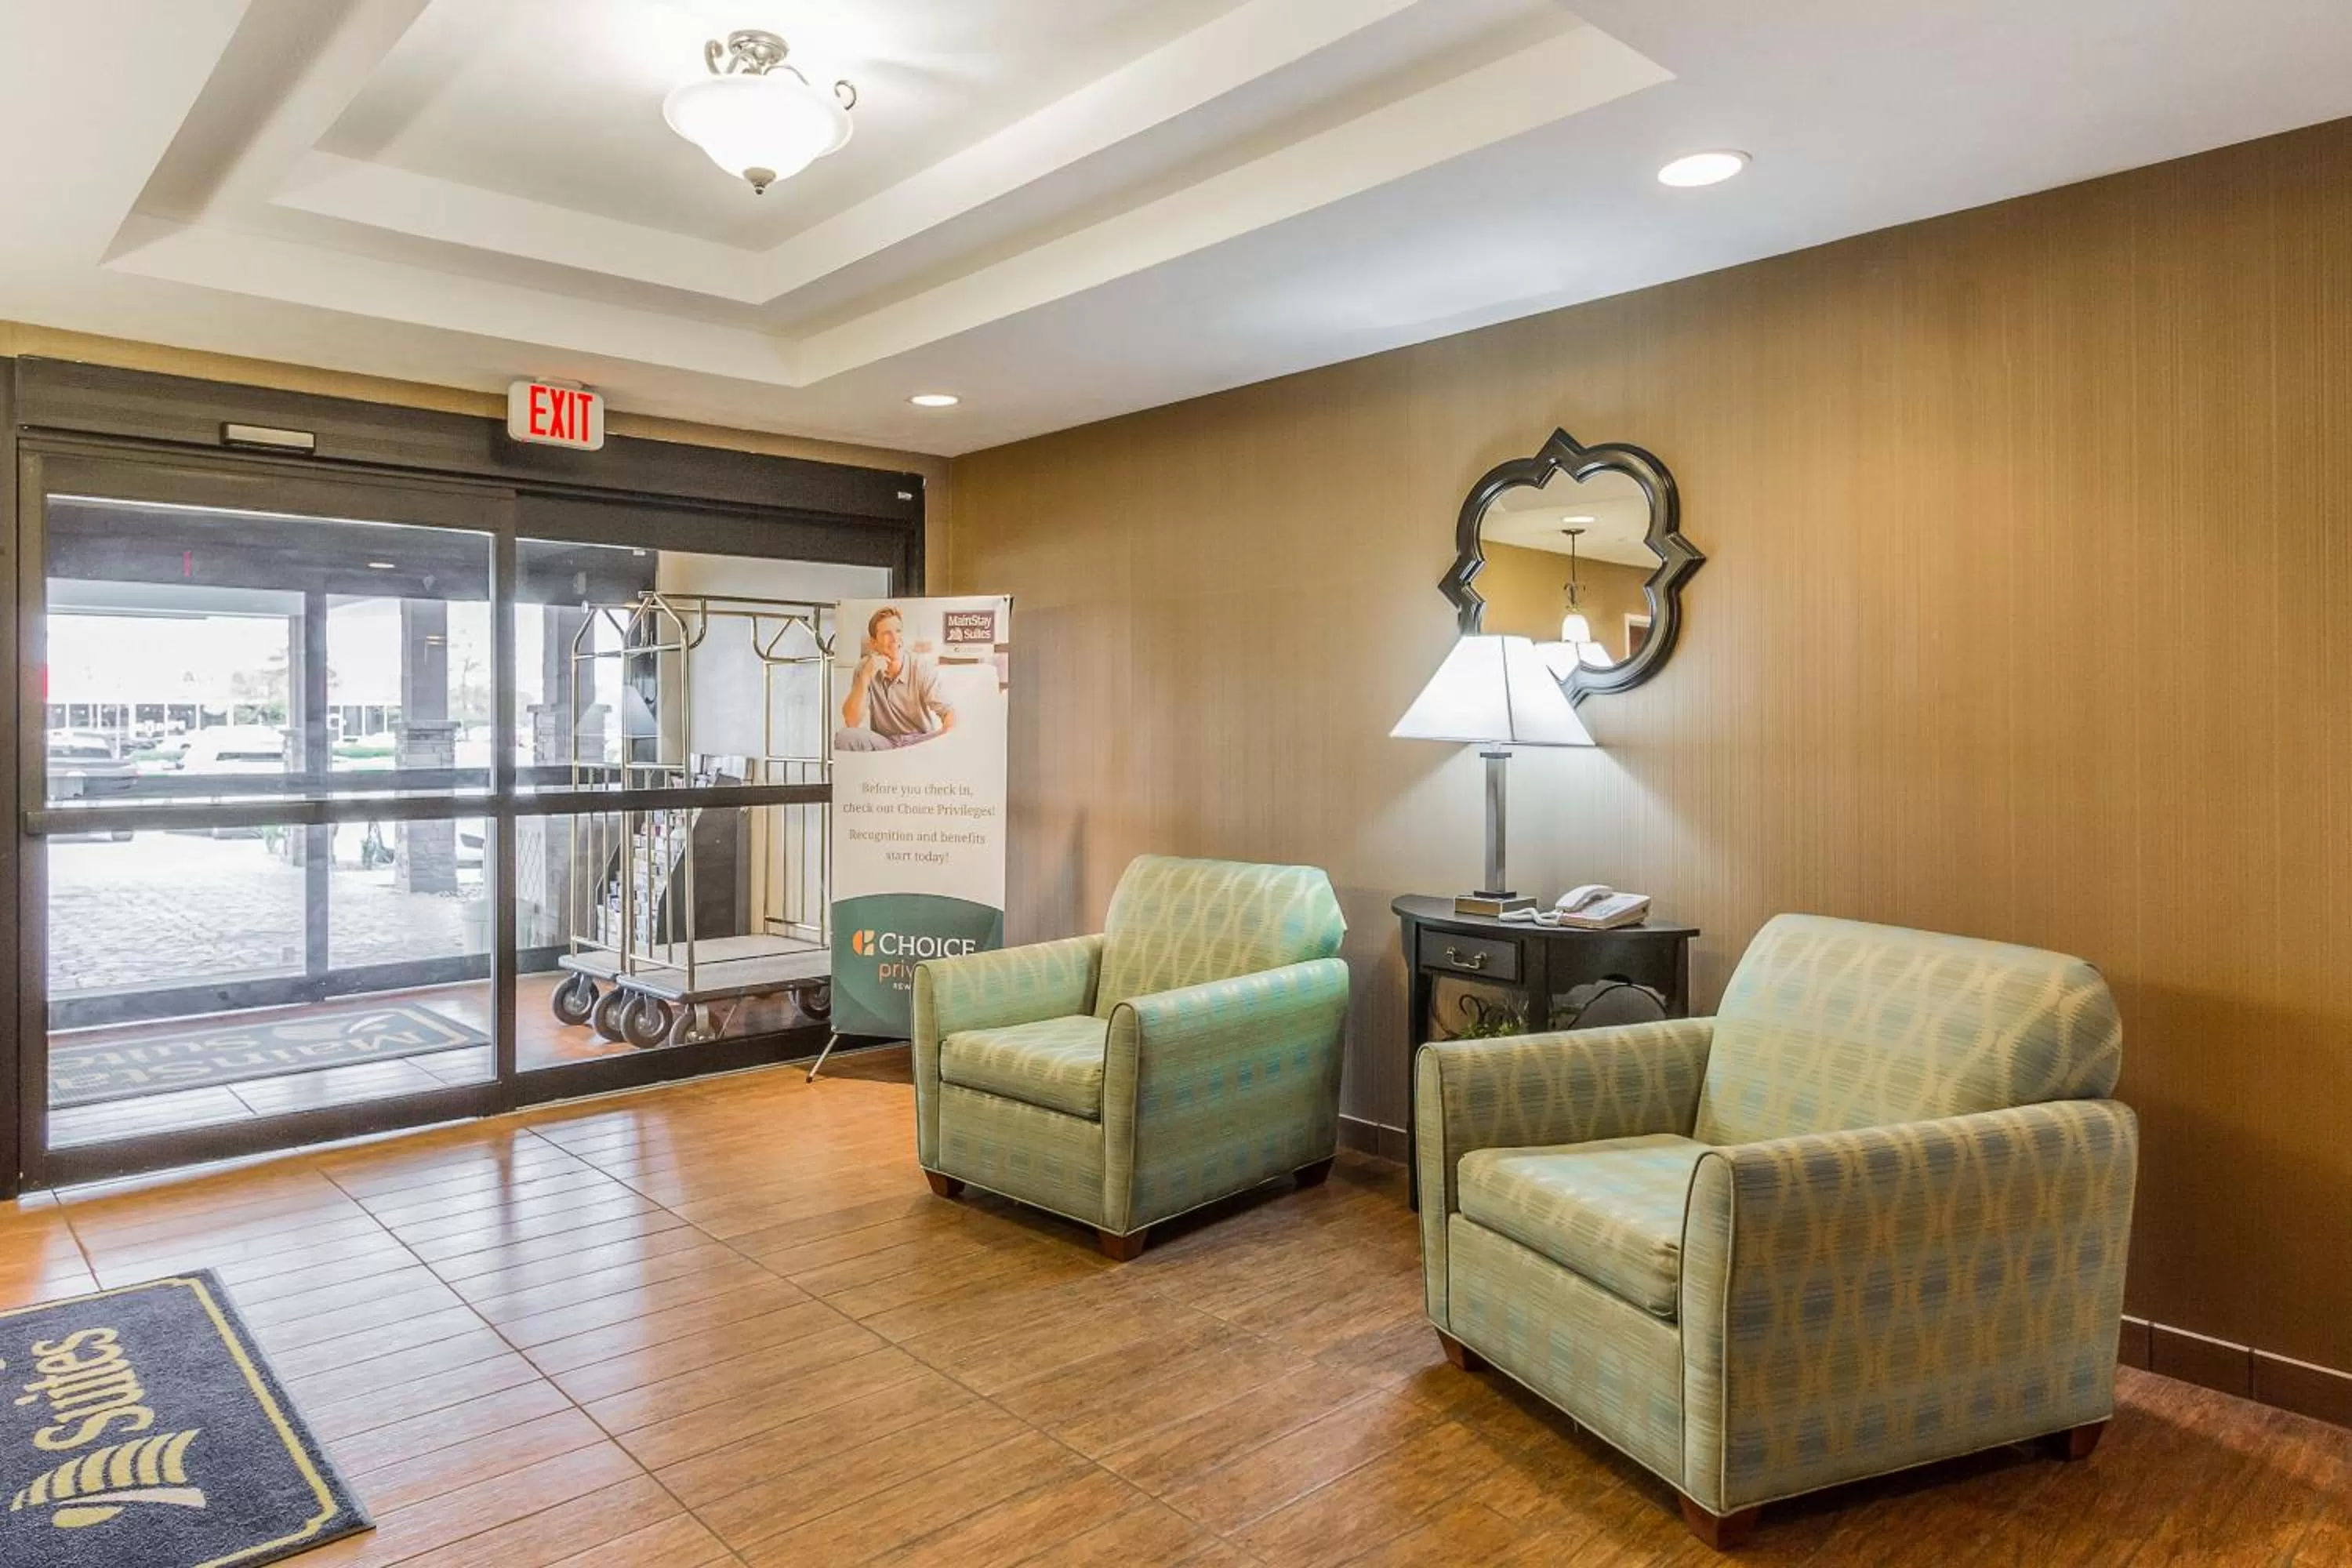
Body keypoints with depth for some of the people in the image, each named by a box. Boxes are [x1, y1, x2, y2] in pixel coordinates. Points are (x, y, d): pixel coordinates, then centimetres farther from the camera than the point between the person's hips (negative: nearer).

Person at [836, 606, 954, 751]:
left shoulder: (923, 669, -8)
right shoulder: (866, 668, -3)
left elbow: (949, 712, -18)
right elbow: (851, 722, -11)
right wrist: (866, 676, -21)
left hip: (919, 743, -1)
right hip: (881, 744, 2)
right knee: (845, 737, -28)